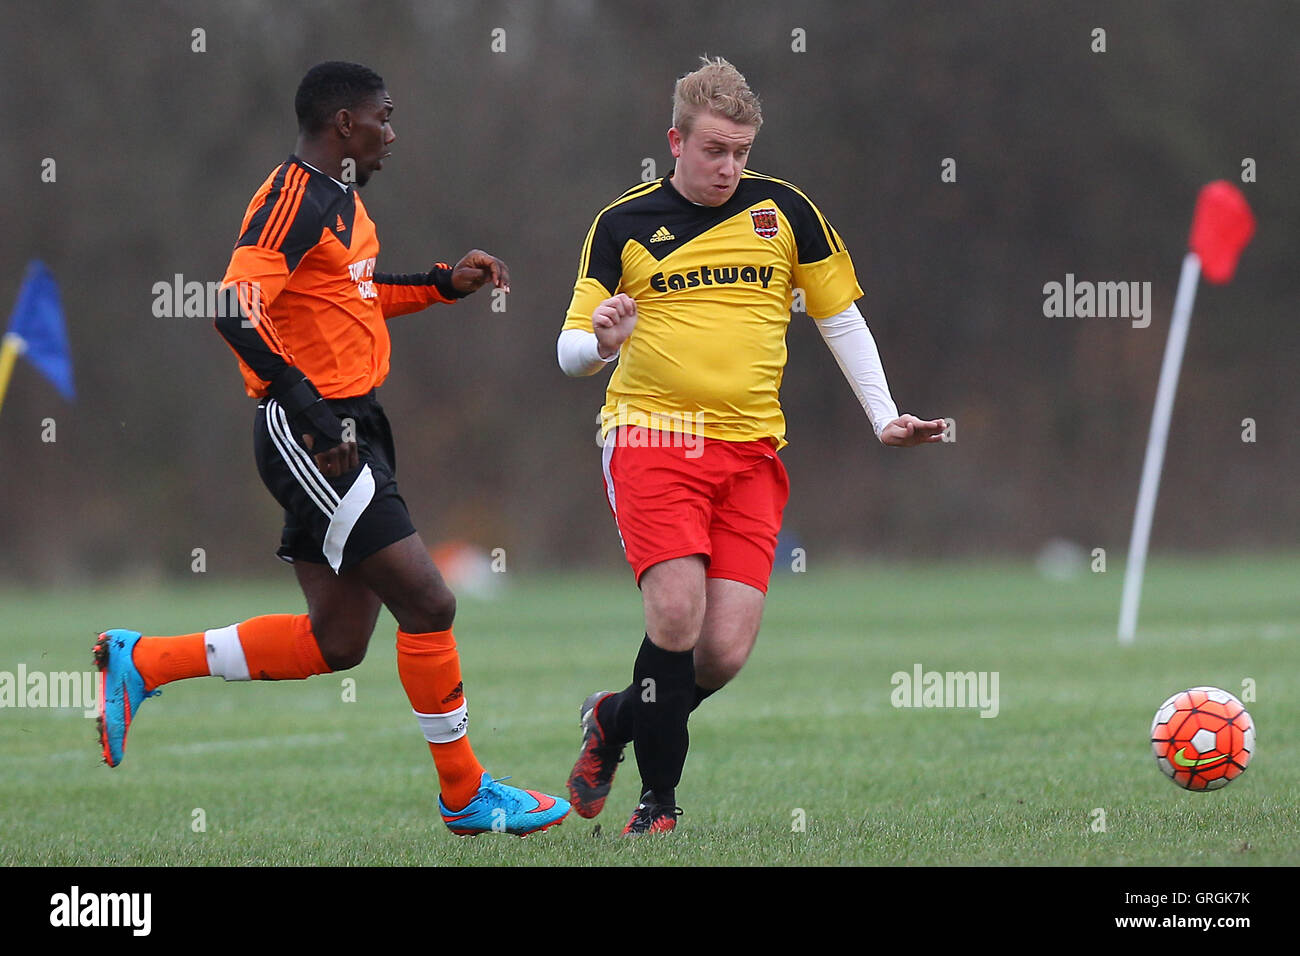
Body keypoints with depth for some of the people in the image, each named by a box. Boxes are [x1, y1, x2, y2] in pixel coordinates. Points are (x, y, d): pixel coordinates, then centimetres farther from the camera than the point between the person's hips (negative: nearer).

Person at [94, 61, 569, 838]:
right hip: (315, 441, -10)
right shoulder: (296, 197, -15)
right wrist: (311, 407, -26)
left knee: (337, 642, 9)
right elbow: (236, 309, -23)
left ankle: (138, 663, 19)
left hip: (344, 433, 10)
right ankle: (466, 795, 3)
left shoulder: (340, 197, 16)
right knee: (428, 603, -9)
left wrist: (444, 285, 19)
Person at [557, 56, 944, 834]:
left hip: (752, 451, 2)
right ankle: (660, 801, -4)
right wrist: (599, 342, -19)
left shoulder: (784, 210, 7)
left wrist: (885, 416, 6)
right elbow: (570, 353, 5)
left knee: (726, 653, -7)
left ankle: (615, 722, 24)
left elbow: (841, 318, 15)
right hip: (651, 435, -2)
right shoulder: (624, 224, 3)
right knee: (678, 614, -20)